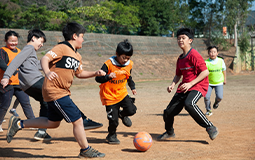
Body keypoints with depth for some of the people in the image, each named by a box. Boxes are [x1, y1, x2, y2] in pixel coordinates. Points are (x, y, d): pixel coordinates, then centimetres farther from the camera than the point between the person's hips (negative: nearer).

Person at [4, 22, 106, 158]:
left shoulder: (77, 56, 16)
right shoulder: (62, 48, -12)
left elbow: (79, 73, 28)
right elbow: (44, 59, -23)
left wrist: (95, 73, 13)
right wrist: (47, 72, -43)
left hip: (63, 93, 10)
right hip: (55, 91, -10)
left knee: (53, 123, 20)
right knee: (77, 120, -6)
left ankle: (19, 124, 28)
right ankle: (85, 150, 11)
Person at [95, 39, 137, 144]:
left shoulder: (129, 64, -2)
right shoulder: (108, 64, -20)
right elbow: (98, 78, -24)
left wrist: (132, 87, 10)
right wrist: (108, 76, -41)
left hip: (122, 93, 5)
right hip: (110, 95, -4)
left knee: (131, 110, -16)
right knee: (113, 120, -5)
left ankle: (122, 114, 21)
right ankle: (111, 136, 26)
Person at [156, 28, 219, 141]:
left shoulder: (194, 55, -13)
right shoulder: (180, 58, 12)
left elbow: (205, 72, -20)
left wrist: (190, 84, -24)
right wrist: (172, 85, 3)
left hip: (198, 85, -8)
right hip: (183, 87, 8)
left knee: (189, 104, -38)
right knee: (168, 112, 4)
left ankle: (210, 128, -23)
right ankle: (169, 132, 35)